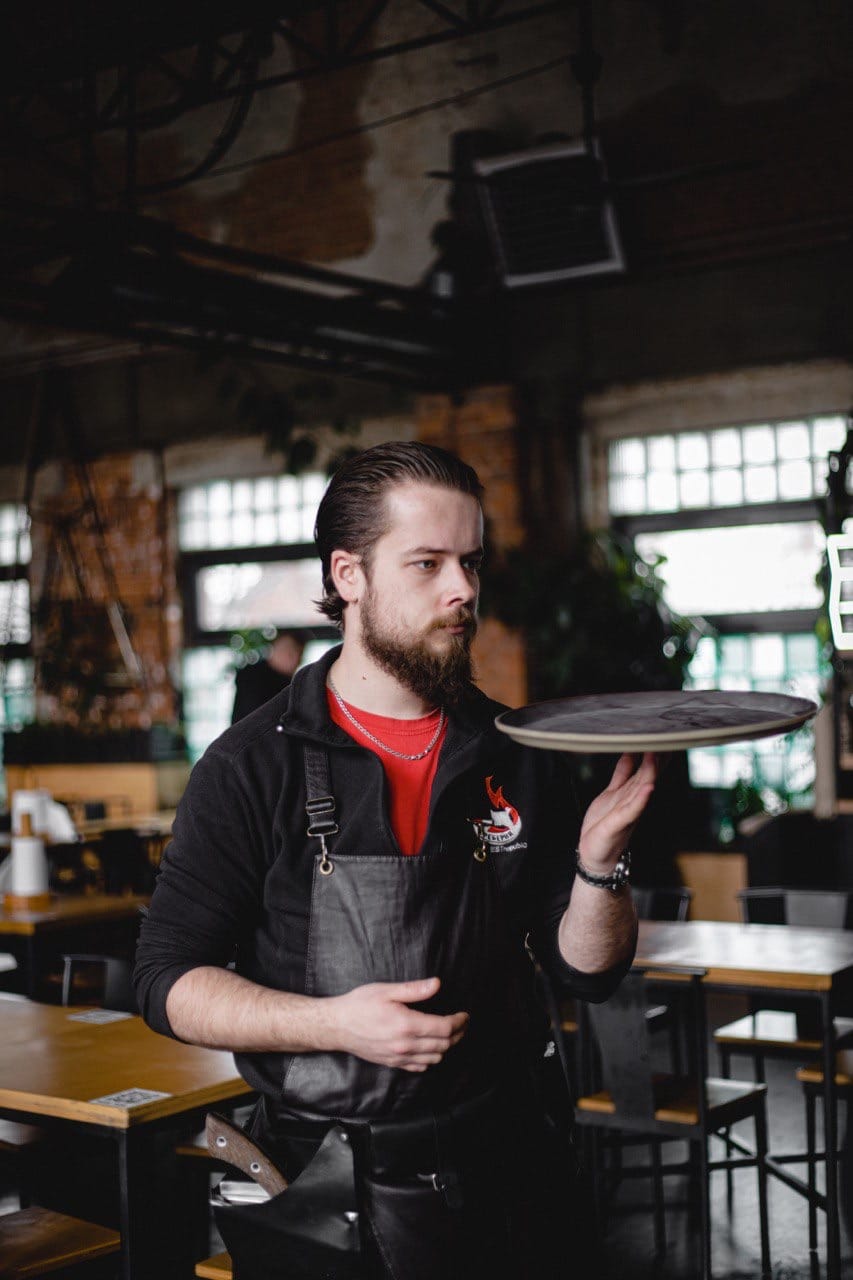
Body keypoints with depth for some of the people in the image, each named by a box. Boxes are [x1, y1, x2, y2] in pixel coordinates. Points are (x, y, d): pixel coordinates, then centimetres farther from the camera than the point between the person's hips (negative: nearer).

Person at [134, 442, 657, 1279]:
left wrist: (599, 857, -17)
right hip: (327, 1182, -3)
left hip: (505, 1174, 4)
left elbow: (587, 971, 2)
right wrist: (332, 1024, -23)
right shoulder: (252, 767, -9)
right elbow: (169, 981, -9)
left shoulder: (517, 759, 1)